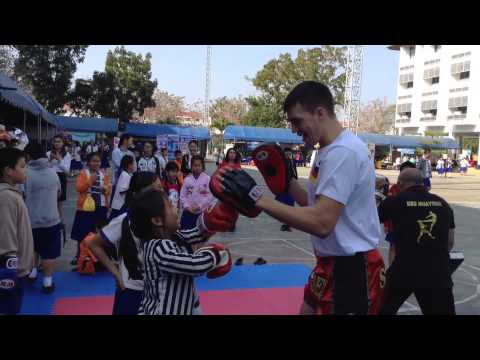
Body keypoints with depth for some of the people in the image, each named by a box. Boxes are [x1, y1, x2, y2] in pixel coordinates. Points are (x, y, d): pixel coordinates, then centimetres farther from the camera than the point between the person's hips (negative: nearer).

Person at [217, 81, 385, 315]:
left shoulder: (343, 151, -23)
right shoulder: (330, 151, 10)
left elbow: (322, 223, -31)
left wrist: (257, 197, -30)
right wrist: (286, 179, 4)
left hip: (352, 270, -10)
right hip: (331, 263, 10)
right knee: (308, 311, 21)